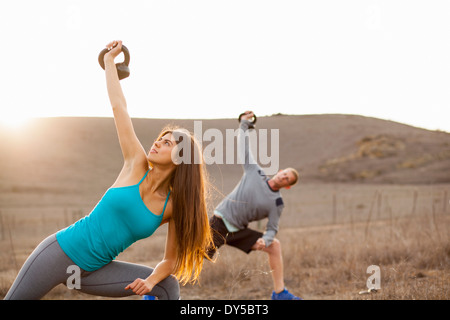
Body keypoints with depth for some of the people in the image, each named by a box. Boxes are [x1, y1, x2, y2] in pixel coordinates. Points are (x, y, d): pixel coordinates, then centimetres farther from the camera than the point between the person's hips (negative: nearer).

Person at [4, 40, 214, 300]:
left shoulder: (173, 206, -4)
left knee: (168, 286, -12)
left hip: (92, 272, 2)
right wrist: (109, 60, 3)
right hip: (60, 251, -2)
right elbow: (118, 106, -6)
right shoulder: (137, 166, -7)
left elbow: (171, 260, 4)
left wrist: (151, 280, -16)